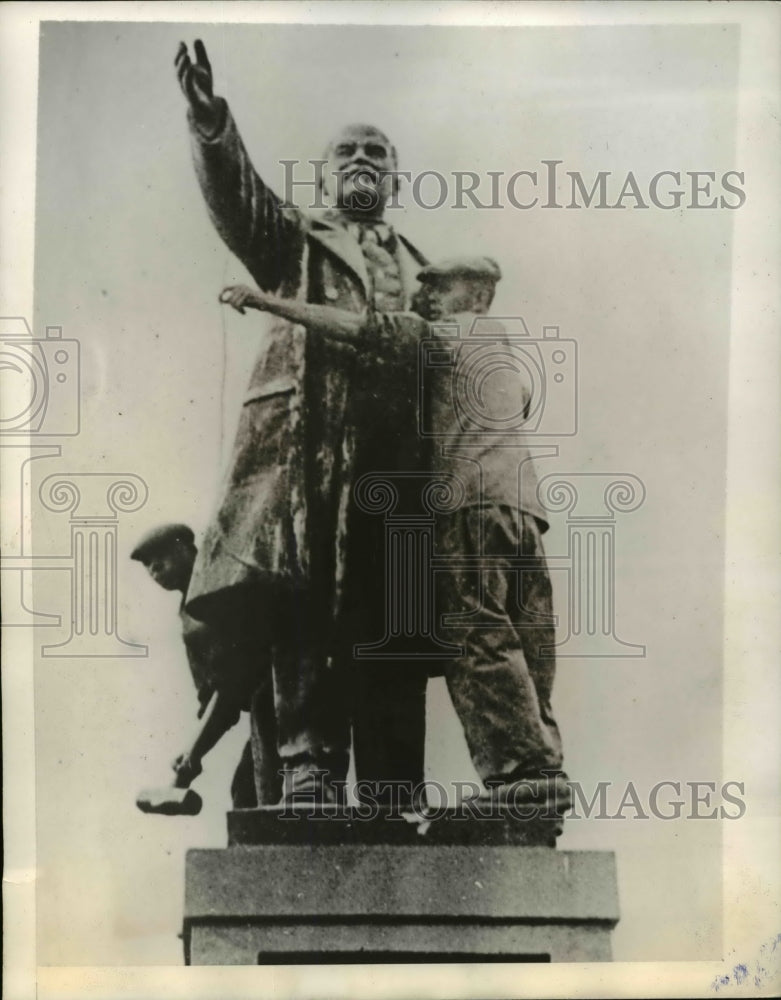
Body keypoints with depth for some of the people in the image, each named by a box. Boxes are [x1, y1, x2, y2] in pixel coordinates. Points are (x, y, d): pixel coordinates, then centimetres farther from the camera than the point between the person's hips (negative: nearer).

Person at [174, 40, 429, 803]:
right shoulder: (293, 238, 18)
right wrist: (210, 123, -20)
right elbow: (238, 197, -2)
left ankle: (392, 790, 6)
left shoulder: (415, 266, 28)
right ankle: (309, 767, -1)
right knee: (305, 611, -9)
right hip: (307, 441, -3)